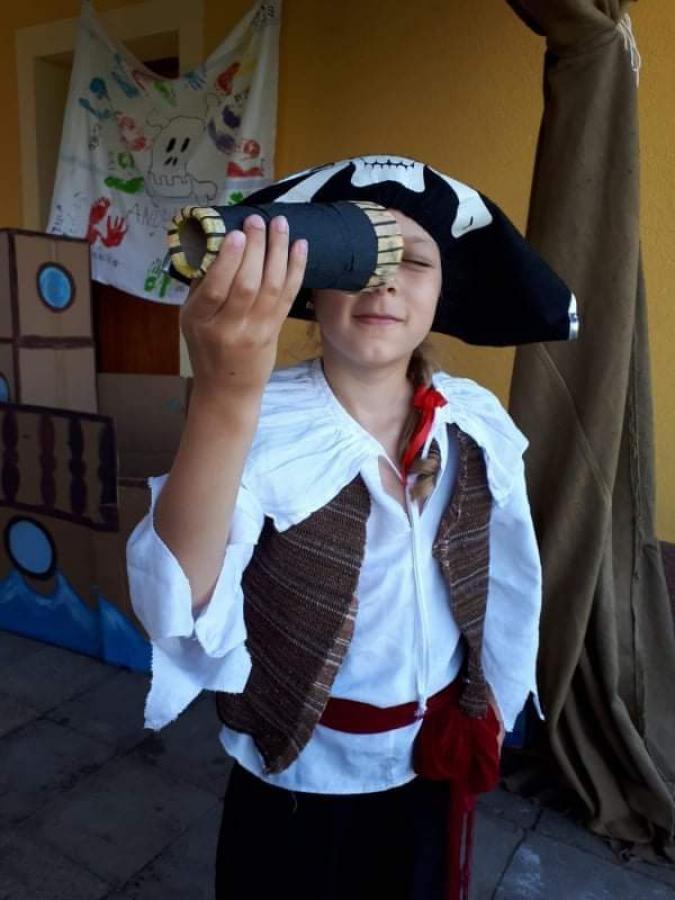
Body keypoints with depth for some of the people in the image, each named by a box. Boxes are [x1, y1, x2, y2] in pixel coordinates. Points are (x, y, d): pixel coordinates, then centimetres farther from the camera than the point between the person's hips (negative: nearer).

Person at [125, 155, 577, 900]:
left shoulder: (476, 424, -10)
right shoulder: (265, 424, -23)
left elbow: (501, 590, 3)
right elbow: (179, 607, -37)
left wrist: (486, 718, 13)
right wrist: (225, 399, -51)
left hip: (435, 768, 4)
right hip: (298, 779, -3)